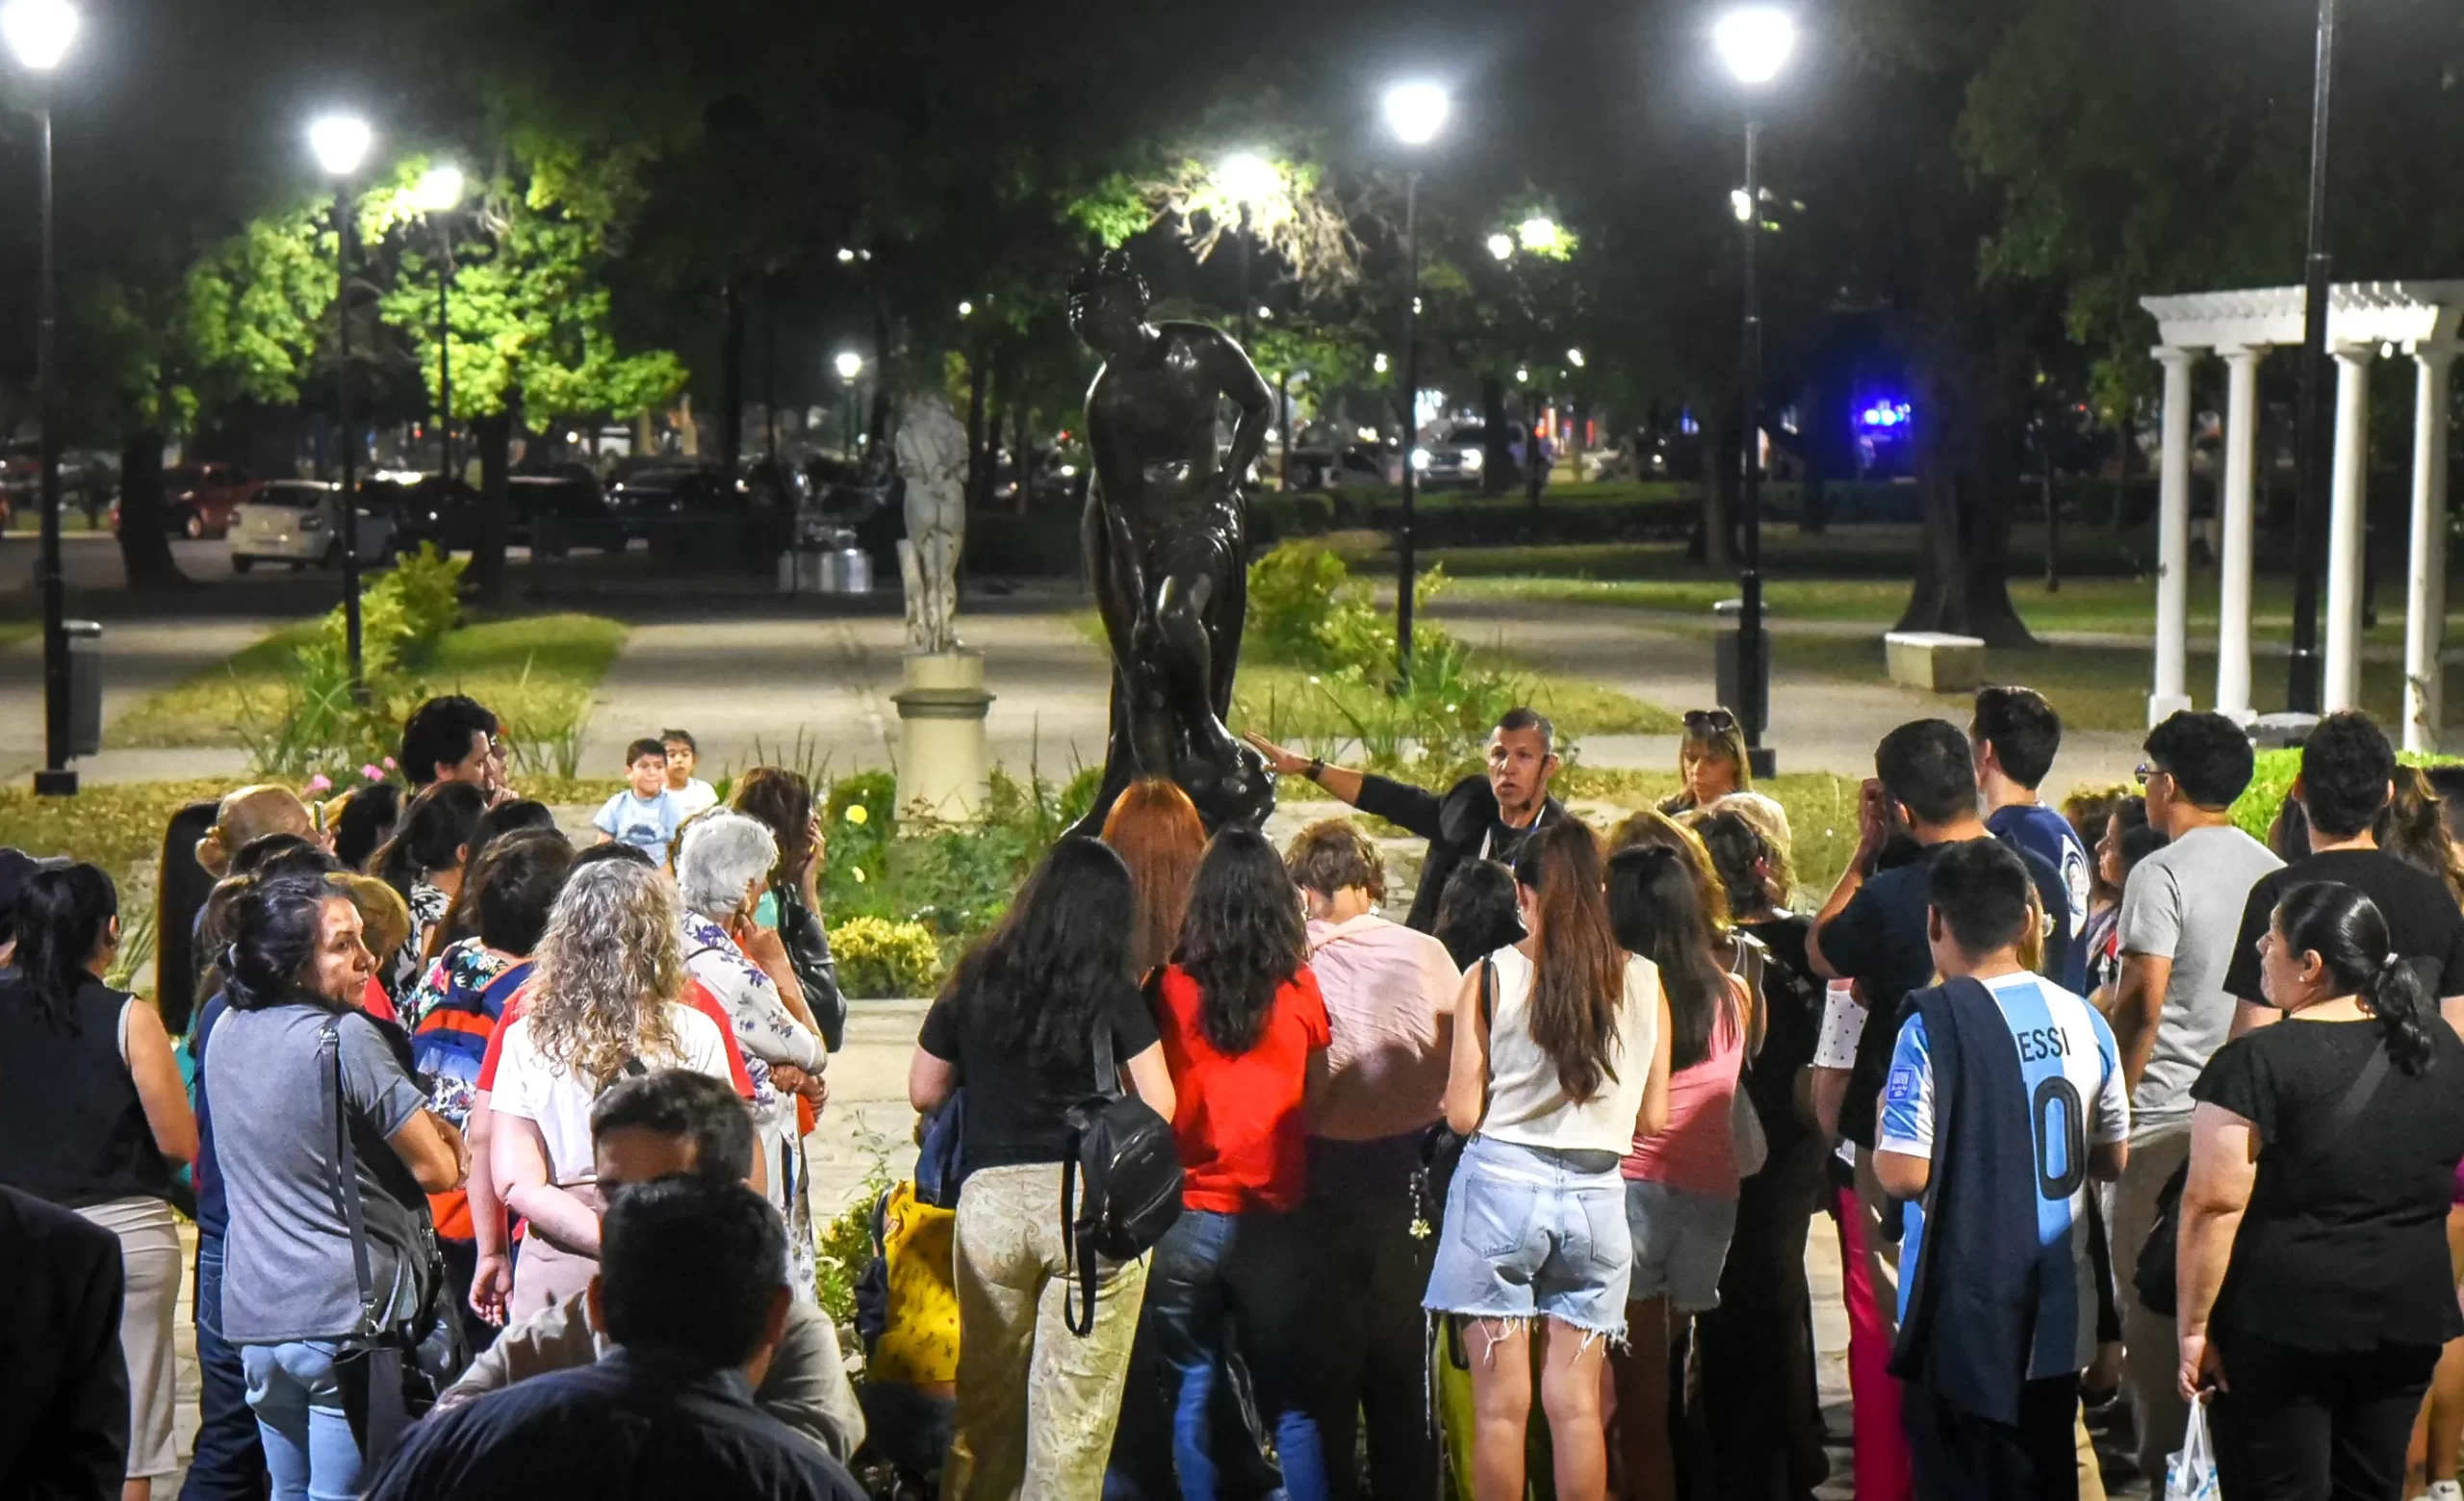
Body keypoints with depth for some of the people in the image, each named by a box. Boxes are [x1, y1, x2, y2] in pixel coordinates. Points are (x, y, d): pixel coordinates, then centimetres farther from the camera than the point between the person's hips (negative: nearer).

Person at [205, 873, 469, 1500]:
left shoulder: (226, 1032, 8)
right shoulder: (345, 1037, -16)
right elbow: (438, 1171, -12)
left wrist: (423, 1127, 11)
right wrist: (439, 1139, 10)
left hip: (255, 1312, 7)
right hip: (349, 1313, -7)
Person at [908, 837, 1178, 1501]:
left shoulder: (974, 985, 4)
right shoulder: (1113, 997, -5)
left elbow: (923, 1093, 12)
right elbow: (1160, 1111, -7)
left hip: (989, 1200, 3)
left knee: (984, 1409, 16)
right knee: (1074, 1421, 2)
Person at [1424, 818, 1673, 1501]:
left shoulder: (1490, 978, -7)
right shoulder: (1645, 983, 1)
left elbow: (1462, 1113, -6)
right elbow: (1653, 1118, 5)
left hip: (1502, 1186, -2)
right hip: (1596, 1194, 2)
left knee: (1501, 1402, 3)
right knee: (1576, 1401, 7)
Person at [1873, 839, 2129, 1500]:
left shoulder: (1932, 1024, -16)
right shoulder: (2081, 1019, 1)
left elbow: (1903, 1173, -19)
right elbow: (2112, 1159, 11)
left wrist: (1884, 1123, 1)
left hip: (1963, 1315, -5)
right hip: (2057, 1315, 5)